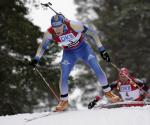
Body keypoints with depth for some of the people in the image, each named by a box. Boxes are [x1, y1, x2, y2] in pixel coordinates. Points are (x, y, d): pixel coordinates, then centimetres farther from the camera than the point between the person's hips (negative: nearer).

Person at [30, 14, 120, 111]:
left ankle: (108, 92, 6)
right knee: (64, 76, -12)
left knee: (97, 68, -12)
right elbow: (42, 47, -6)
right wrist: (36, 59, -21)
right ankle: (64, 101, 7)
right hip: (69, 53, 2)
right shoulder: (50, 33, -25)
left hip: (83, 48, -2)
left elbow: (92, 33, -23)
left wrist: (101, 49, -24)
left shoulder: (73, 25, -35)